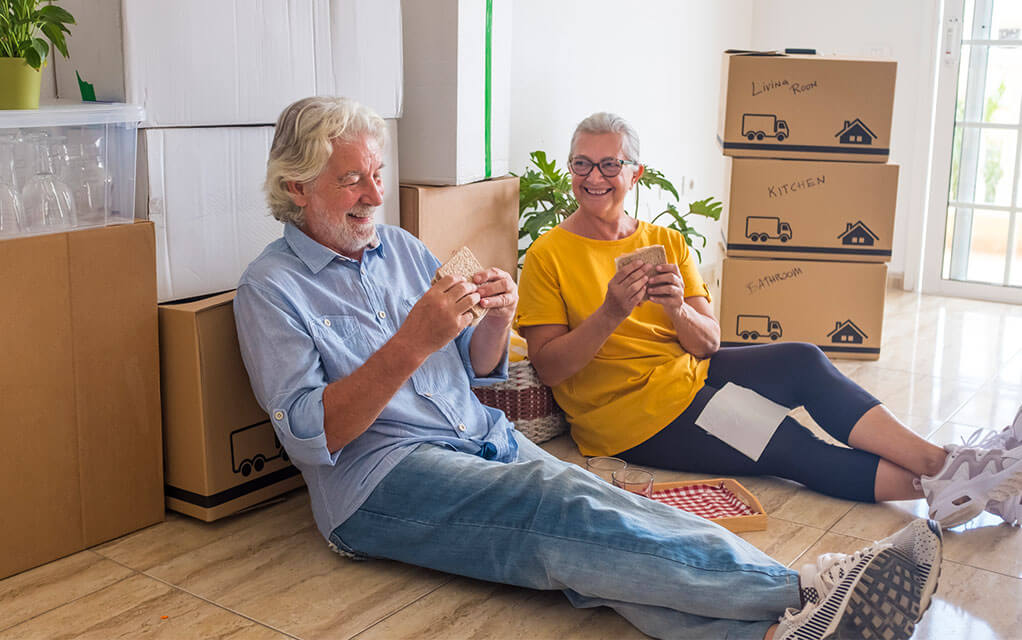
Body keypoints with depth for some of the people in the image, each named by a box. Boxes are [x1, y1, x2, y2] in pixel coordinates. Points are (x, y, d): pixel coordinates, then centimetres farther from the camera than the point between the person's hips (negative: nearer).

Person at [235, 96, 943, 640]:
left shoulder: (398, 246, 17)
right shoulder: (270, 288, 0)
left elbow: (482, 368, 19)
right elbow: (310, 437, -12)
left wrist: (497, 319, -5)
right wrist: (412, 344, -23)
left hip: (488, 439, 6)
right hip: (380, 482, -6)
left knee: (599, 508, -25)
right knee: (567, 512, -32)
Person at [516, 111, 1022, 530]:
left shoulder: (667, 243, 10)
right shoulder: (547, 257, -5)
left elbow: (709, 344, 4)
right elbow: (549, 367, -11)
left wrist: (677, 309, -18)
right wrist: (610, 313, -25)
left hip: (690, 373, 5)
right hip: (629, 411, -5)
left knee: (803, 361, -21)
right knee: (788, 446, -21)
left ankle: (937, 462, -26)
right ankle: (937, 480, -22)